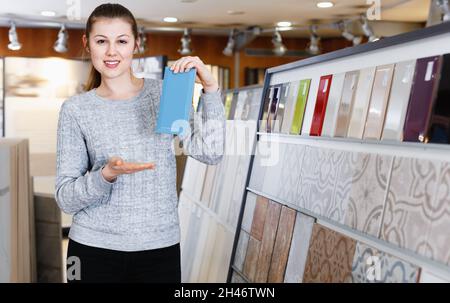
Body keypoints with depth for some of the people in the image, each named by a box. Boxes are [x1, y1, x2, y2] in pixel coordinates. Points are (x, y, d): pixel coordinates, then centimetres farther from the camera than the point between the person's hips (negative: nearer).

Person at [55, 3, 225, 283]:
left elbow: (210, 153, -9)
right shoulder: (76, 110, -1)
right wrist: (106, 175, -21)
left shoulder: (163, 93, 1)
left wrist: (210, 88, -18)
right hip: (94, 249, 0)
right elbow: (65, 198, -4)